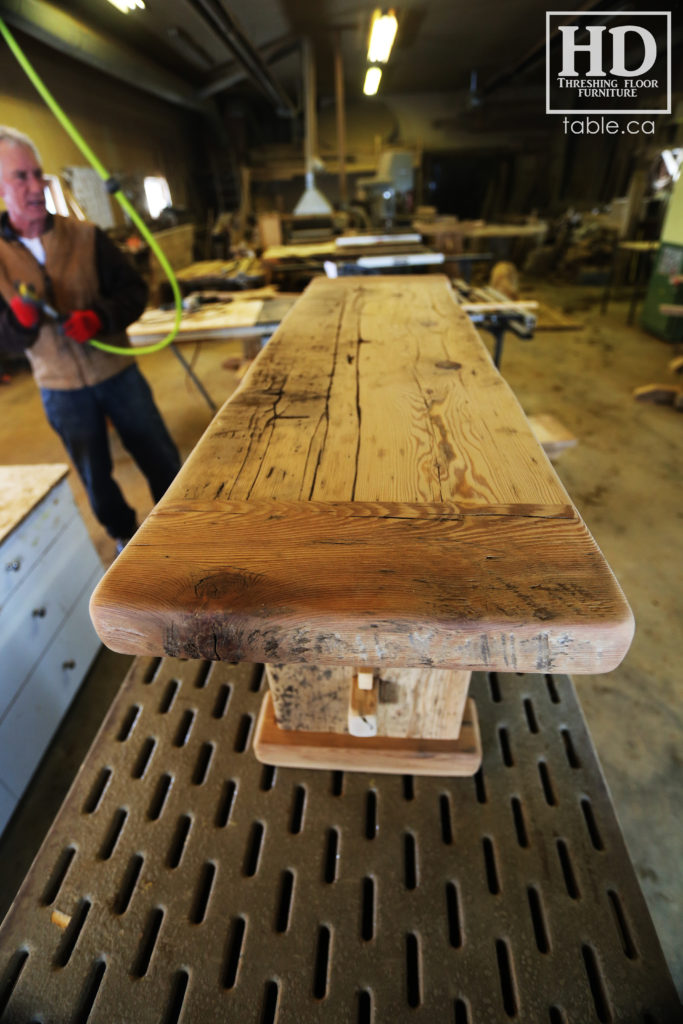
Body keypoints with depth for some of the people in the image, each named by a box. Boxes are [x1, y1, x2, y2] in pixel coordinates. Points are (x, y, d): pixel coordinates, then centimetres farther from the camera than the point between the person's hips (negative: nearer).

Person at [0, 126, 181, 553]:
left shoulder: (85, 236, -3)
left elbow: (135, 289, -4)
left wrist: (101, 317, -22)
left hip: (118, 373, 0)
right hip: (61, 390, 0)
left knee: (163, 459, 8)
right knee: (95, 476, 13)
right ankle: (125, 534, 37)